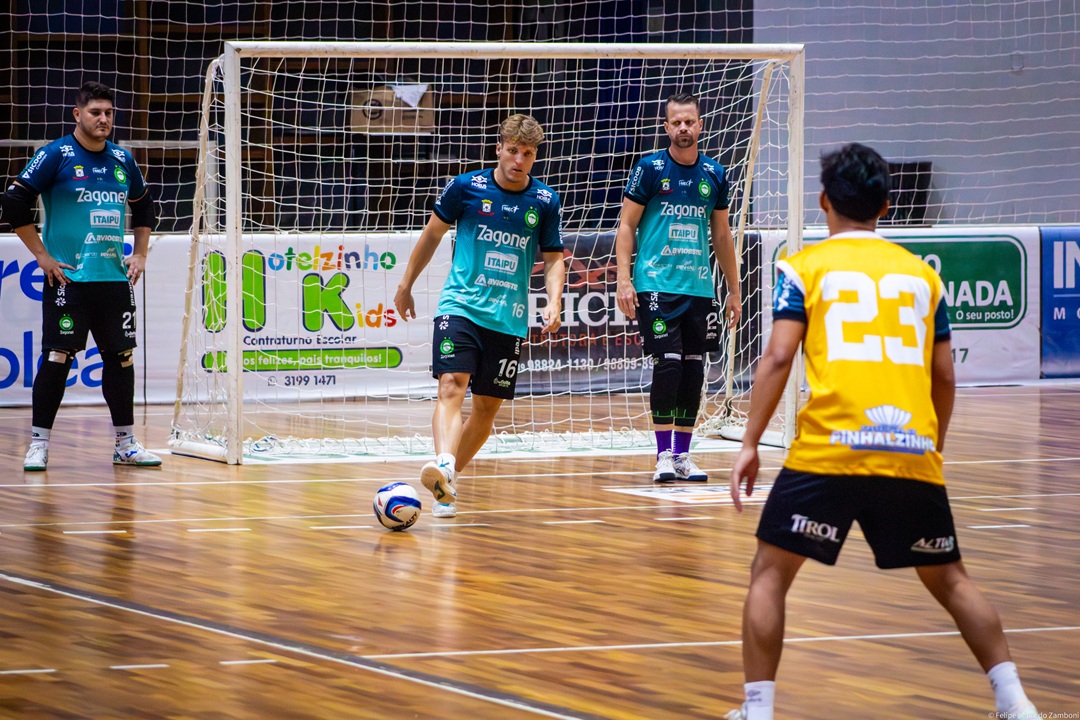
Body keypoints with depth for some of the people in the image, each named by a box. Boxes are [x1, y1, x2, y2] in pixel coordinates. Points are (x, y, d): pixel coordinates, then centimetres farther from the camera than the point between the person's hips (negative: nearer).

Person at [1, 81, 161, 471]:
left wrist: (140, 254, 16)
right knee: (57, 357, -7)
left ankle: (125, 443, 14)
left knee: (122, 357, 6)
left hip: (115, 278, 5)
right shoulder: (55, 155, -6)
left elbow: (144, 208, 26)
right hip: (67, 278, -5)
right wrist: (42, 256, -9)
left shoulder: (123, 160, 11)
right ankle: (38, 443, 0)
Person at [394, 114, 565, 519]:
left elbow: (553, 258, 10)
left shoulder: (545, 202, 1)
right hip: (461, 306, -3)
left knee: (488, 405, 7)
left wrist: (554, 303, -8)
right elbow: (433, 233, 11)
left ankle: (449, 482, 22)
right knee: (452, 385, -23)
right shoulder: (466, 188, -3)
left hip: (509, 318, 3)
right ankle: (443, 467, -42)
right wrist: (406, 284, 17)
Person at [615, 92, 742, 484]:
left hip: (700, 287, 4)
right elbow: (626, 225, -1)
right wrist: (623, 280, -10)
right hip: (657, 285, -4)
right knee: (668, 365, -11)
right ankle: (664, 454, -4)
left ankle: (683, 454, 13)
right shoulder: (650, 169, -2)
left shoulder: (714, 174, 9)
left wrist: (734, 290, 17)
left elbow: (722, 235, 17)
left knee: (694, 370, 4)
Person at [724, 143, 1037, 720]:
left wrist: (750, 445, -2)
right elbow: (945, 377, 17)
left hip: (829, 452, -3)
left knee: (770, 574, 8)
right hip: (913, 455, 3)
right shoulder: (921, 273, 17)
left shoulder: (804, 267, 7)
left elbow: (778, 356, -5)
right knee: (948, 580, 18)